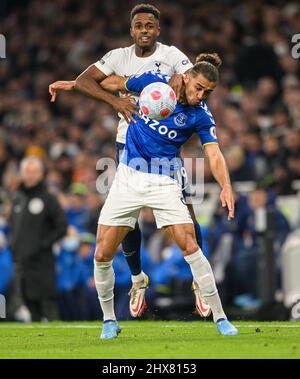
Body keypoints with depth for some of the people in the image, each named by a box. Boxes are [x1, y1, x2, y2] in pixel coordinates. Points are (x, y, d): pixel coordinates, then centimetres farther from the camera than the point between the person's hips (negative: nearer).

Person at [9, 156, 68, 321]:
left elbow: (62, 226, -6)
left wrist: (44, 244, -11)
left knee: (48, 302, -10)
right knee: (31, 306, 7)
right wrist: (13, 244, 12)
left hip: (42, 261, -6)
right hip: (21, 261, 6)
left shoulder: (48, 199, -4)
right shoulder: (18, 199, 14)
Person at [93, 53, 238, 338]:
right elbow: (117, 82, 13)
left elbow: (215, 155, -17)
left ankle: (220, 317, -3)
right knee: (102, 254, -2)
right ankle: (109, 320, 18)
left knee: (190, 247, -15)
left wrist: (226, 187, -35)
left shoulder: (201, 116, -8)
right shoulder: (153, 81, -4)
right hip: (127, 176, 2)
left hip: (164, 182, -2)